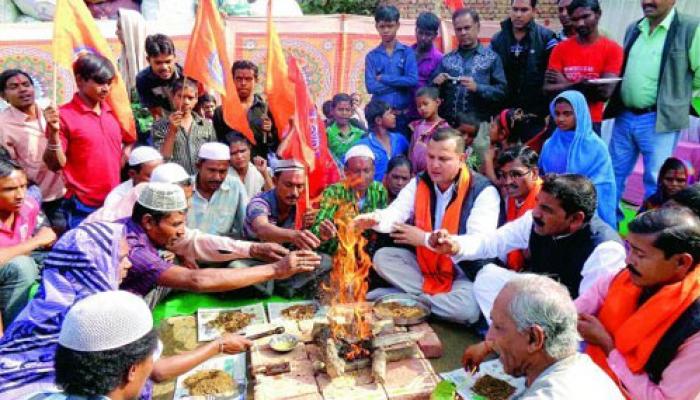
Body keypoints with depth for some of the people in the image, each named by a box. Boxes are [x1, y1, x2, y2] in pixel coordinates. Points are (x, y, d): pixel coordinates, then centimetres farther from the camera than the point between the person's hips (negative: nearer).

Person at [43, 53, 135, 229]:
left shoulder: (114, 111, 7)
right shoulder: (64, 116, -8)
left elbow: (130, 141, 23)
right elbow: (55, 165, -8)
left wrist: (122, 162, 6)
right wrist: (54, 132, -22)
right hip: (83, 206, -5)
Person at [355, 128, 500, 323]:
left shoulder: (484, 191, -16)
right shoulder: (419, 183, 1)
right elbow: (395, 213, -12)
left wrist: (424, 238, -24)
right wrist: (375, 219, -38)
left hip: (463, 274, -4)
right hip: (423, 265, 5)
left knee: (469, 308, -33)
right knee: (382, 257, -11)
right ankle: (431, 296, -14)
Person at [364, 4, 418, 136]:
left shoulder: (407, 52, 3)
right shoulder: (372, 56, 5)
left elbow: (413, 80, -11)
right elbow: (371, 86, -6)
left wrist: (383, 78, -9)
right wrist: (400, 83, -9)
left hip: (403, 116, 0)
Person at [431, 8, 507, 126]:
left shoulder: (492, 58, 3)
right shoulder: (446, 59, 11)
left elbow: (502, 92, -3)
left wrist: (477, 88, -17)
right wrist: (436, 84, -7)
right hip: (448, 124, 2)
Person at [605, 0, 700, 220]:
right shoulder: (633, 29, 12)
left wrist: (677, 100, 1)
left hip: (659, 120, -6)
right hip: (624, 117, 6)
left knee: (655, 181, 3)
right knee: (614, 174, 13)